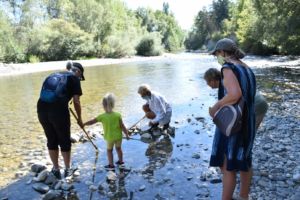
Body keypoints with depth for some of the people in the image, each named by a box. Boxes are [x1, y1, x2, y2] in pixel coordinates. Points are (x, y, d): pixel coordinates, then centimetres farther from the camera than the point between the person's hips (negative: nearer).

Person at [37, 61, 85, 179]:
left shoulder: (53, 75, 26)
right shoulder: (74, 78, 9)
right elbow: (76, 101, 4)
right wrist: (79, 118, 15)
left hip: (42, 109, 5)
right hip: (59, 110, -5)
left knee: (51, 141, 21)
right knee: (65, 141, 14)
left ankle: (56, 169, 33)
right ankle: (67, 169, 29)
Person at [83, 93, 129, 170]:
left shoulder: (102, 116, -15)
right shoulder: (117, 115, -11)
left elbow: (92, 121, -8)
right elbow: (122, 126, -9)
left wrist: (84, 124, 5)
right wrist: (127, 134, 1)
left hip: (109, 137, -2)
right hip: (118, 136, 2)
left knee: (109, 150, 17)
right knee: (118, 148, 23)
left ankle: (111, 165, 21)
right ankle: (120, 161, 37)